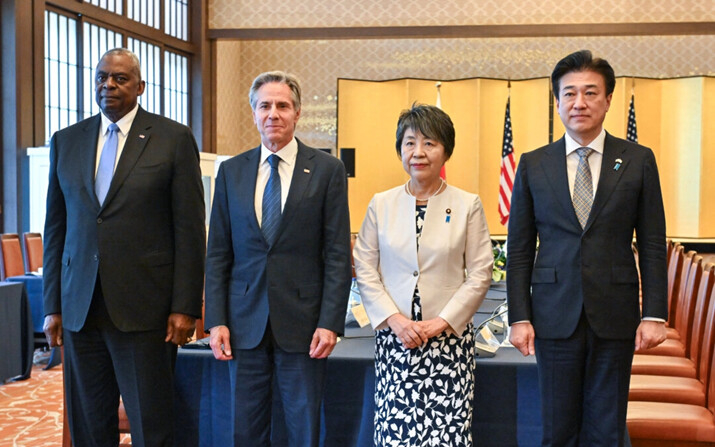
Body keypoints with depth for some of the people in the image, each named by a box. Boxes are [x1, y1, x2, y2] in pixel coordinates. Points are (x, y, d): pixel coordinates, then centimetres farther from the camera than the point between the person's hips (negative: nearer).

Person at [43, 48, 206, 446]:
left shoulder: (174, 139, -1)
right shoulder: (66, 142, 11)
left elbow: (190, 230, -4)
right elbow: (56, 228, 13)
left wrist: (185, 307, -8)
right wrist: (52, 305, 8)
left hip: (144, 308, -4)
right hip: (80, 308, 4)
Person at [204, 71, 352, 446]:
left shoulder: (327, 170, -1)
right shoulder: (231, 171, 7)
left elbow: (338, 254, -3)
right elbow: (217, 254, 7)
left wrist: (329, 322, -10)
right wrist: (216, 321, -1)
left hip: (302, 322, -2)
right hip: (245, 321, 3)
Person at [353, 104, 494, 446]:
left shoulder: (467, 205, 2)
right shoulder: (381, 205, 6)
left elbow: (479, 275, 0)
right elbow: (365, 270, 4)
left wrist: (441, 322, -9)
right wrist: (394, 319, -8)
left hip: (449, 337, -1)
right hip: (394, 338, 1)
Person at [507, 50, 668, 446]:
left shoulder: (638, 161, 3)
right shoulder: (533, 165, 4)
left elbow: (652, 245, 3)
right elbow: (520, 250, 4)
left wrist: (655, 314, -3)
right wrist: (519, 317, -1)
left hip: (615, 317, 0)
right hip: (555, 318, 0)